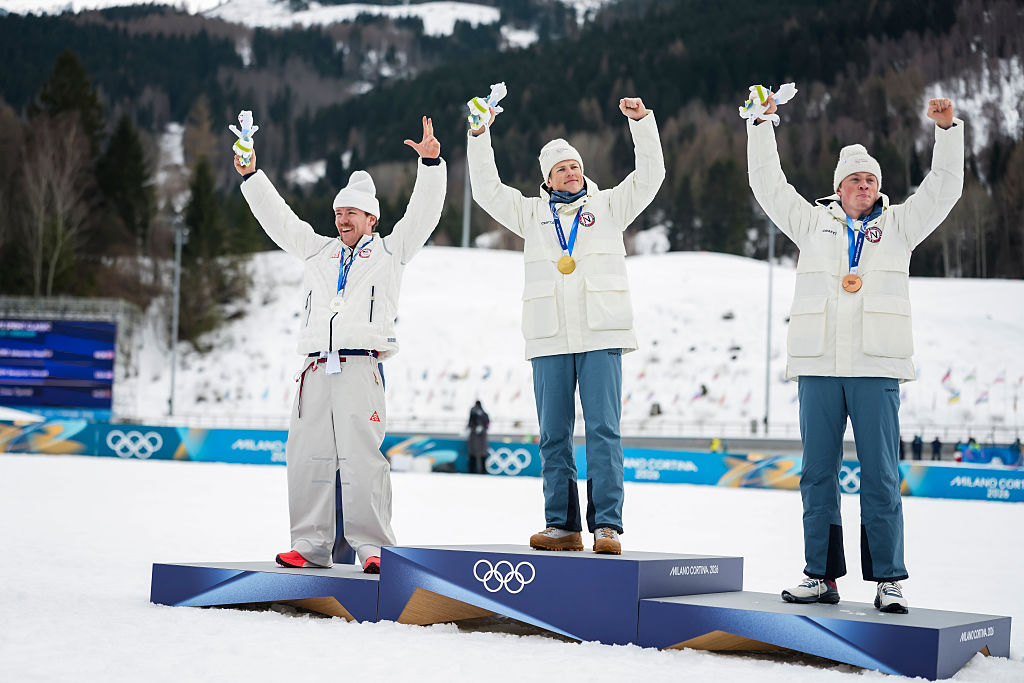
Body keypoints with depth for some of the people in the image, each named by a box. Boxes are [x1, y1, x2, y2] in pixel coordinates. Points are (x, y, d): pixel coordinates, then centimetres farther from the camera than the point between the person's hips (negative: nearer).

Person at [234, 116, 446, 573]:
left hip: (361, 368, -4)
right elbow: (278, 219, 26)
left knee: (362, 458, -12)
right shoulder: (317, 250, 25)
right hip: (316, 370, 5)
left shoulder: (389, 251, 14)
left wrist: (430, 164, -6)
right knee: (308, 458, 1)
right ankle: (311, 546, 7)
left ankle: (372, 547, -10)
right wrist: (251, 176, 19)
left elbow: (423, 212, 5)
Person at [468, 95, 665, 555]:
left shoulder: (608, 206, 14)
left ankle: (606, 526, -9)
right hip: (549, 340, 2)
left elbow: (649, 176, 5)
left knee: (603, 430, -8)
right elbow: (487, 190, 15)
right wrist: (480, 136, 6)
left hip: (600, 335, -2)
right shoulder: (532, 214, 18)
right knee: (553, 436, 2)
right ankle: (562, 526, 8)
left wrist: (642, 121, -4)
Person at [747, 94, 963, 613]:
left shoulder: (899, 225, 14)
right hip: (817, 364, 2)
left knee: (880, 474, -3)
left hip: (876, 366, -1)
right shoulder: (813, 223, 16)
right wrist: (762, 124, 11)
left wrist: (946, 128, -1)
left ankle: (887, 580, 0)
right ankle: (822, 575, 9)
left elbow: (943, 188, 8)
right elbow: (769, 185, 16)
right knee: (817, 473, 3)